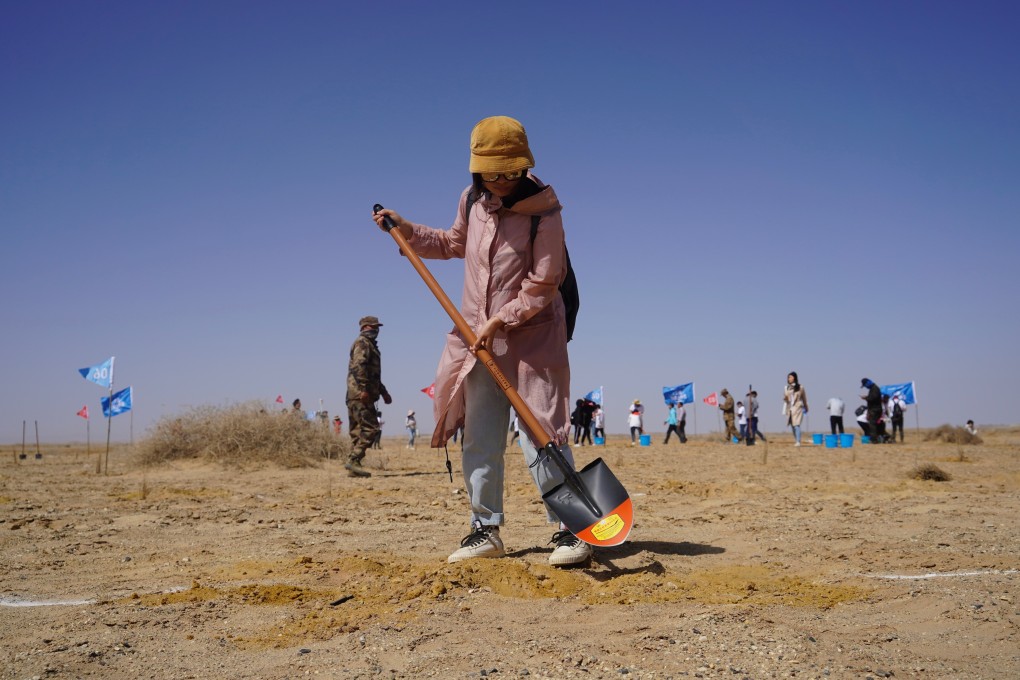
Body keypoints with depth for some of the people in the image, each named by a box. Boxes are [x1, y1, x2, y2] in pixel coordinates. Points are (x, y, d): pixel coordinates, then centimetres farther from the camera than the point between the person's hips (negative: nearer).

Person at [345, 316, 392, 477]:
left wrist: (383, 391, 31)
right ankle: (353, 459, -15)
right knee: (371, 429, -13)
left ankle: (354, 468, 7)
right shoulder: (362, 343, -6)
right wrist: (363, 389, -26)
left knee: (358, 431, 7)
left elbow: (373, 373, 33)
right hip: (360, 395, -10)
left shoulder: (370, 344, 26)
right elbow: (358, 366, -20)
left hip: (356, 396, 10)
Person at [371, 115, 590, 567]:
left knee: (541, 434, -8)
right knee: (479, 439, 8)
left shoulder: (543, 212, -14)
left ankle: (569, 529, 2)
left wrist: (500, 321, -18)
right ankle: (486, 529, 18)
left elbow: (541, 284, -15)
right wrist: (406, 230, 15)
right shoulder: (473, 199, 5)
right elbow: (454, 243, 23)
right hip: (480, 336, 6)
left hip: (531, 334, -6)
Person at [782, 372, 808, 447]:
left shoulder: (800, 387, -1)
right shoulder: (787, 388, 10)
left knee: (796, 425, -15)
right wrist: (785, 398, -9)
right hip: (789, 409, 5)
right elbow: (785, 398, 15)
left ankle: (798, 442, -19)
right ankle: (795, 441, 17)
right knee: (792, 426, 8)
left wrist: (806, 408, 18)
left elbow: (804, 398, 9)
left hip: (797, 408, -5)